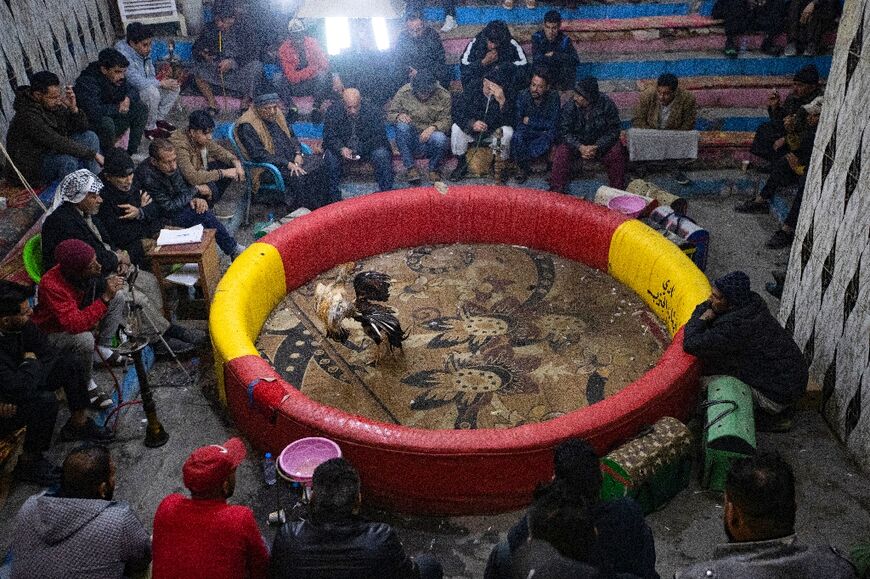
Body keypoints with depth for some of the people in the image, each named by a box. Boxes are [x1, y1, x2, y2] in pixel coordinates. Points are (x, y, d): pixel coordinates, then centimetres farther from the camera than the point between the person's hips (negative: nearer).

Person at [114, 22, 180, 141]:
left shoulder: (143, 50, -4)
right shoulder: (123, 54, -30)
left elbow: (151, 71, 12)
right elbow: (137, 82, -33)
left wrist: (158, 79, -9)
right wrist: (161, 83, -25)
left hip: (147, 86, 9)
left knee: (175, 87, -3)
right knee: (152, 93, -35)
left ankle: (159, 118, 8)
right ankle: (150, 129, -16)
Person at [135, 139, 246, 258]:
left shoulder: (171, 165, -9)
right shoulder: (147, 176, -31)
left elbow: (181, 187, 8)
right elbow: (168, 207, -24)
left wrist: (194, 199, -13)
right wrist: (194, 190, -15)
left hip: (171, 205, 8)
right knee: (202, 214, -20)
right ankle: (233, 250, -10)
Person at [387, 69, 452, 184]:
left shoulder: (443, 95, -6)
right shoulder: (404, 92, -6)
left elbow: (446, 121, -6)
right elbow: (389, 114, 0)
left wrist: (433, 127, -27)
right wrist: (398, 116, -24)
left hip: (430, 140, -1)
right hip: (410, 139, 1)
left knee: (440, 138, -35)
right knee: (401, 125, -30)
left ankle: (433, 169, -4)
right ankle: (410, 168, -18)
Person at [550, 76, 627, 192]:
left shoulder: (606, 104, -17)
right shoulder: (569, 106, -14)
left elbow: (613, 131, -15)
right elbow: (565, 132, -14)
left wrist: (596, 147, -29)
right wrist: (580, 147, -31)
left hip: (601, 144, -1)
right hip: (577, 144, 1)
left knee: (616, 152, -27)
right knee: (561, 153, -26)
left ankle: (618, 190, -12)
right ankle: (556, 190, -14)